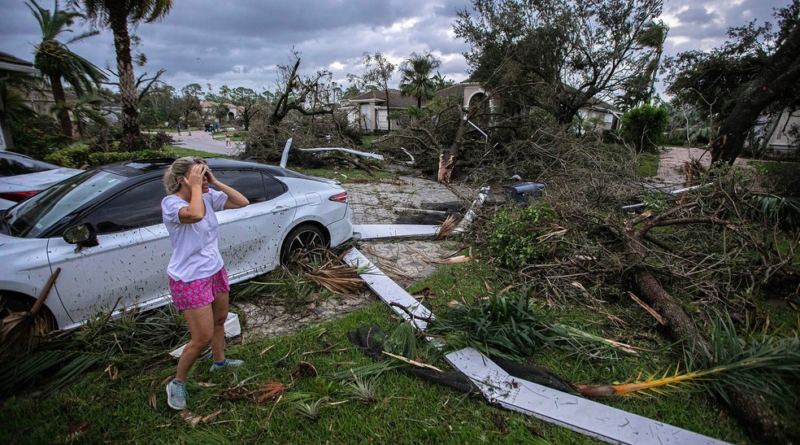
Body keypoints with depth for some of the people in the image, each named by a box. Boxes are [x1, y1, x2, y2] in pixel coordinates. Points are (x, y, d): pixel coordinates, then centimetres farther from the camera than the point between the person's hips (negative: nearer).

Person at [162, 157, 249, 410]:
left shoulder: (208, 197, -2)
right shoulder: (170, 203, -21)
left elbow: (242, 202, -4)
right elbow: (195, 214, -43)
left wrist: (215, 183, -11)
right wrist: (195, 187, -28)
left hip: (215, 271, 7)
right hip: (190, 280, -7)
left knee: (219, 320, 24)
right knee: (203, 337, -2)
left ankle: (219, 361, 49)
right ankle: (178, 383, 23)